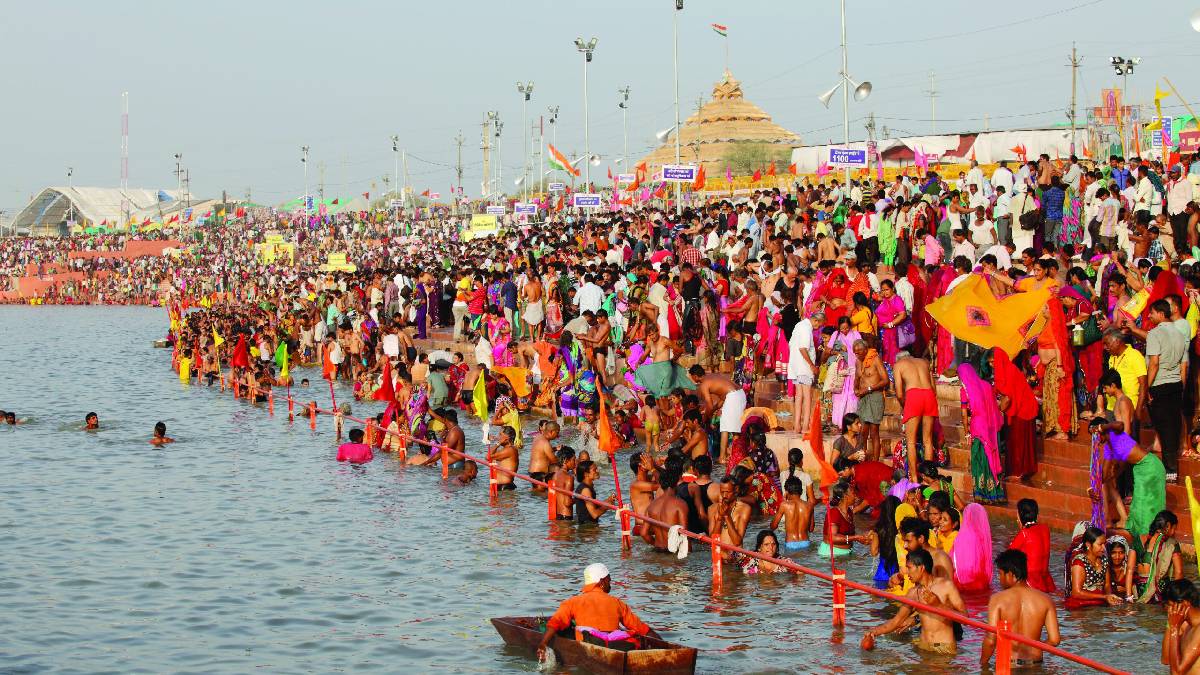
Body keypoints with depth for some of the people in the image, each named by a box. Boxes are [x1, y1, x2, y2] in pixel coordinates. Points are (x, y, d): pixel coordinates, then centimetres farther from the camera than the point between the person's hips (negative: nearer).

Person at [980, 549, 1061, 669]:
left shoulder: (998, 599, -4)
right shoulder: (1045, 599, 4)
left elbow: (991, 640, -9)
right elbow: (1054, 640, 2)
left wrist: (983, 663, 7)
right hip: (1034, 664, 3)